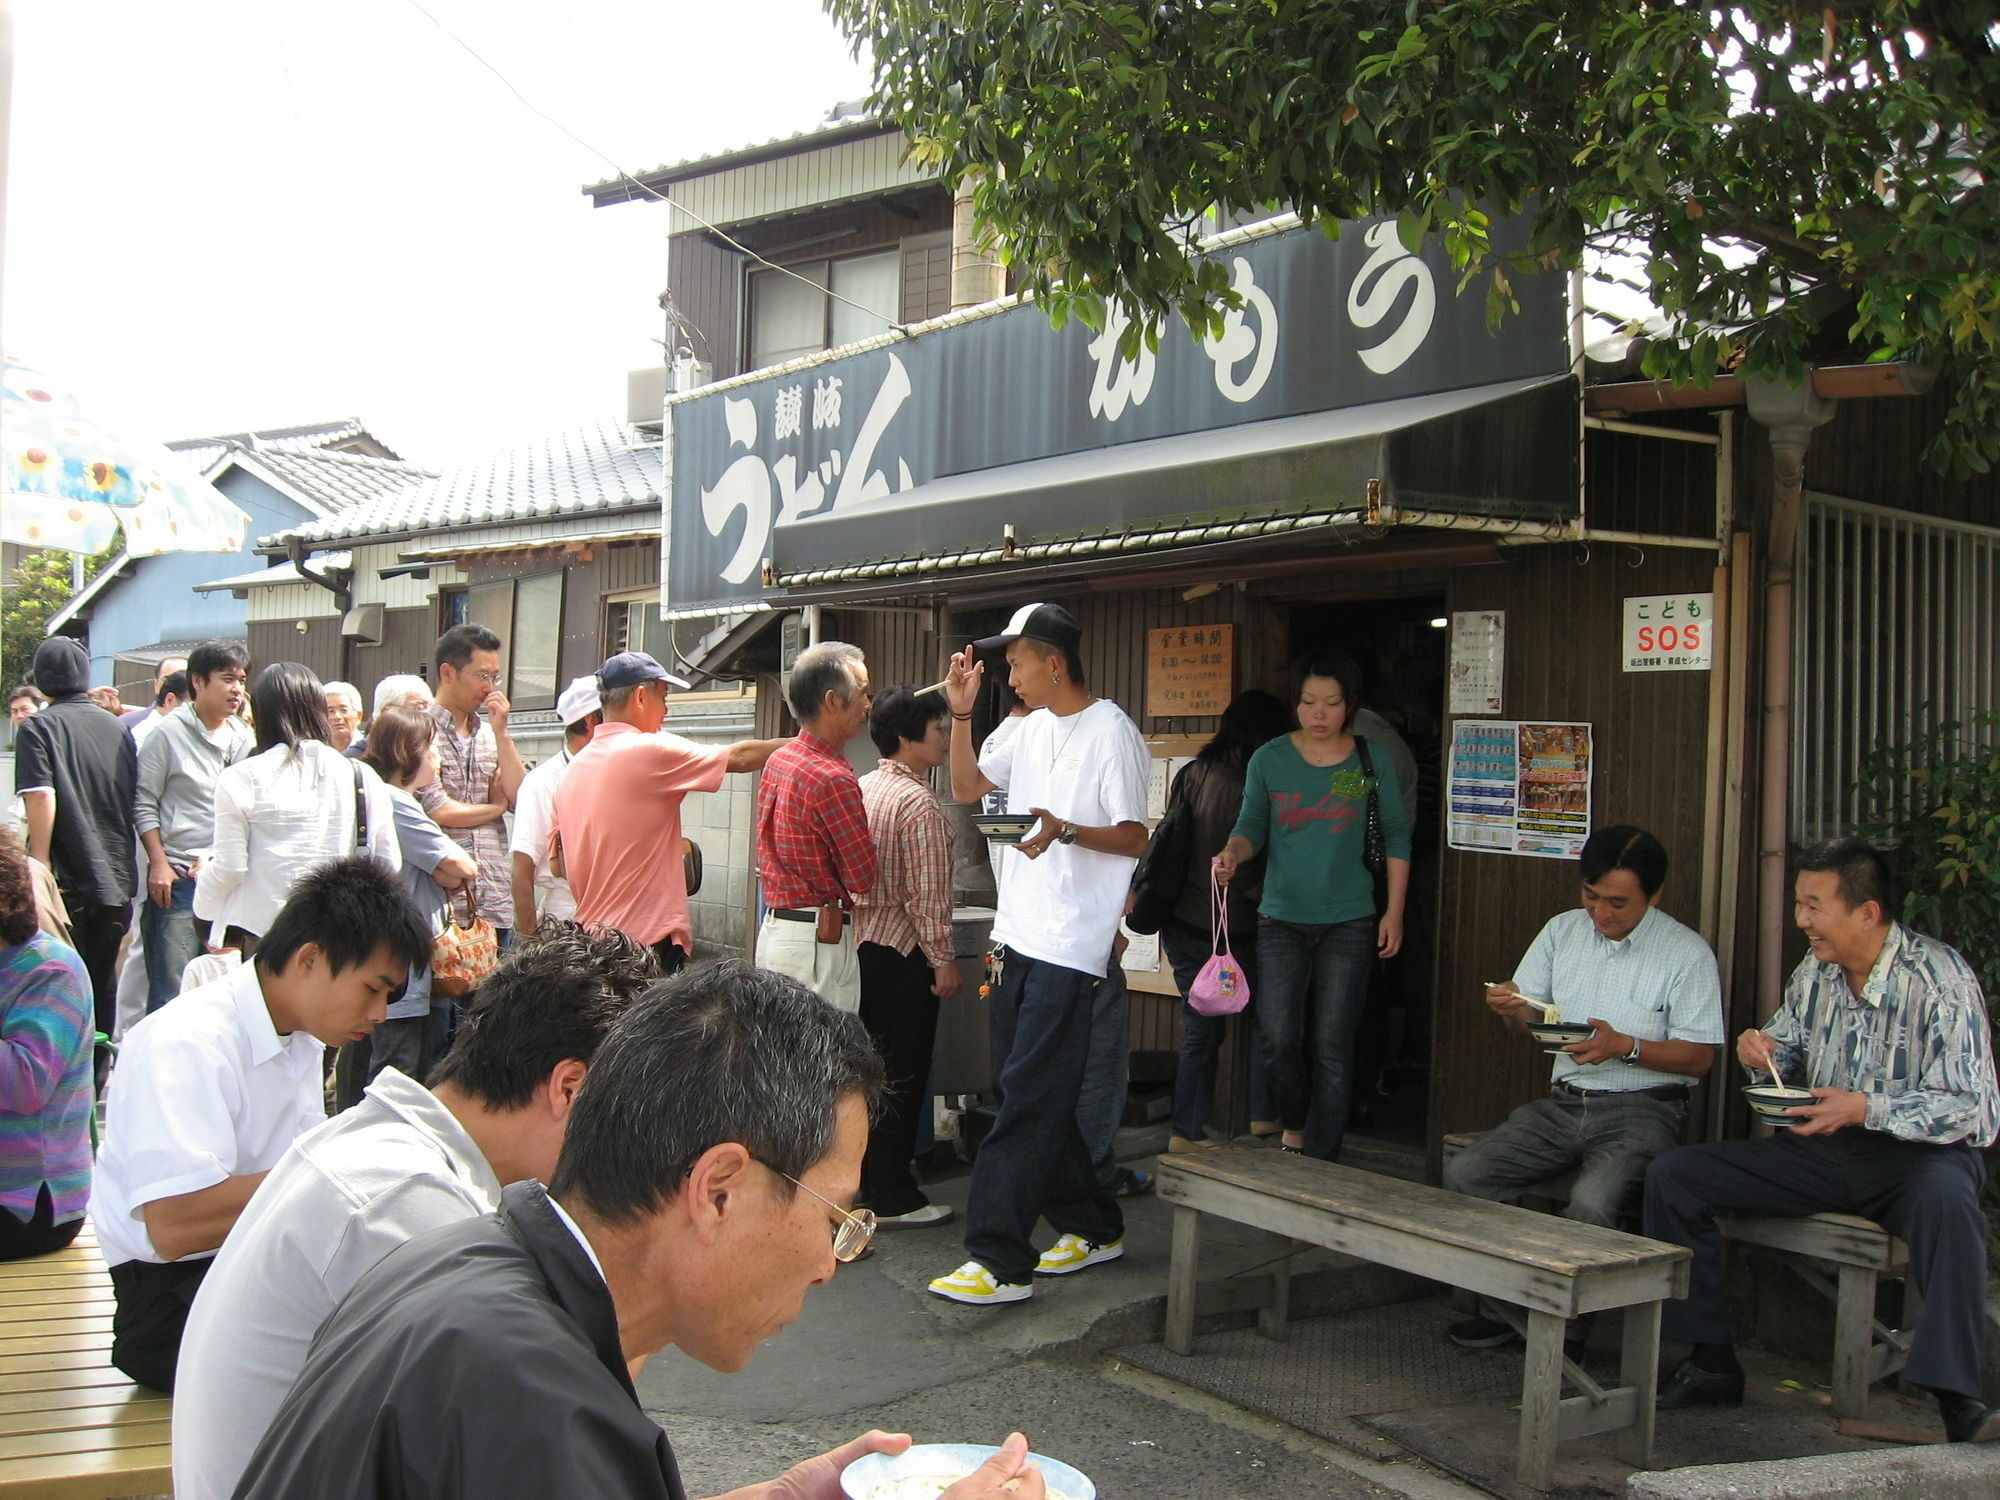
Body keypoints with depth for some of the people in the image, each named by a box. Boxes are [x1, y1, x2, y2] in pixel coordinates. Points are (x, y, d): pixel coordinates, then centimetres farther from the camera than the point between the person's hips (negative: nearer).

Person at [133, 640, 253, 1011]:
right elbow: (144, 804, -3)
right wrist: (159, 864, -9)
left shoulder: (245, 739, 11)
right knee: (171, 989, -3)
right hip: (178, 878, -4)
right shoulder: (168, 733, -2)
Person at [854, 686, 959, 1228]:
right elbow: (927, 894, -18)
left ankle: (858, 1182, 24)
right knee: (901, 1076, 0)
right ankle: (892, 1198, 5)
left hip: (858, 941, 8)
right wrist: (944, 959, -13)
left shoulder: (859, 789, 9)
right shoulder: (919, 803, -16)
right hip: (901, 952, -8)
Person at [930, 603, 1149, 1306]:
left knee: (1029, 1101, -10)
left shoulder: (1111, 732, -9)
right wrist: (961, 715, 10)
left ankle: (1001, 1261, -8)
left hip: (1069, 947, -9)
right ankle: (1093, 1226, 26)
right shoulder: (1033, 728, 15)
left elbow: (1135, 838, -11)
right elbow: (966, 786, 23)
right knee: (1031, 1095, 13)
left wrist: (1067, 832, -28)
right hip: (1017, 936, 9)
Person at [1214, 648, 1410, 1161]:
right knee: (1278, 1038, -7)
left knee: (1332, 1046, 1)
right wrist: (1233, 853, -18)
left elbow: (1396, 838, 7)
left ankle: (1320, 1162, 11)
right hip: (1281, 919, 1)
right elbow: (1251, 827, 5)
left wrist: (1394, 912, 2)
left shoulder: (1371, 762, 1)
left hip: (1349, 922, 0)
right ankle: (1293, 1126, 22)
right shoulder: (1270, 759, 2)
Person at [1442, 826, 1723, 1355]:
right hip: (1564, 1104, 6)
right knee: (1462, 1176, -14)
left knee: (1591, 1205, -33)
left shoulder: (1688, 953, -5)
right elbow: (1526, 1027, 14)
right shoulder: (1562, 931, 11)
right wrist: (1509, 1009, -10)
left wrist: (1625, 1047, -20)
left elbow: (1699, 1057, -6)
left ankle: (1563, 1329, -10)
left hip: (1641, 1112, -5)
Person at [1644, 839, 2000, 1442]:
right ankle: (1713, 1363, -1)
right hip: (1822, 1151, 6)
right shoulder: (1814, 973, 4)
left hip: (1916, 1151, -6)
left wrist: (1865, 1109, -31)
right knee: (1673, 1176, -7)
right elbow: (1789, 1057, 19)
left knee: (1944, 1195, -42)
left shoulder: (1939, 979, -15)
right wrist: (1763, 1052, -5)